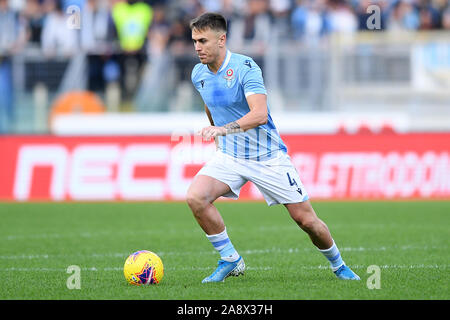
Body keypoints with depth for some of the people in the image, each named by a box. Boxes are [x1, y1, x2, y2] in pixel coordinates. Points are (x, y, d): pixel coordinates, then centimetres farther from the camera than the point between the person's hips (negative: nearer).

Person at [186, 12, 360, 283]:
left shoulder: (245, 67, -20)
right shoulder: (199, 74, 0)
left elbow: (260, 114, -32)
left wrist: (224, 129, -44)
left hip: (268, 156, -5)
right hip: (230, 156, 5)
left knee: (306, 220, -2)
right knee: (195, 197, -22)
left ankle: (338, 266, 25)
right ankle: (230, 261, -7)